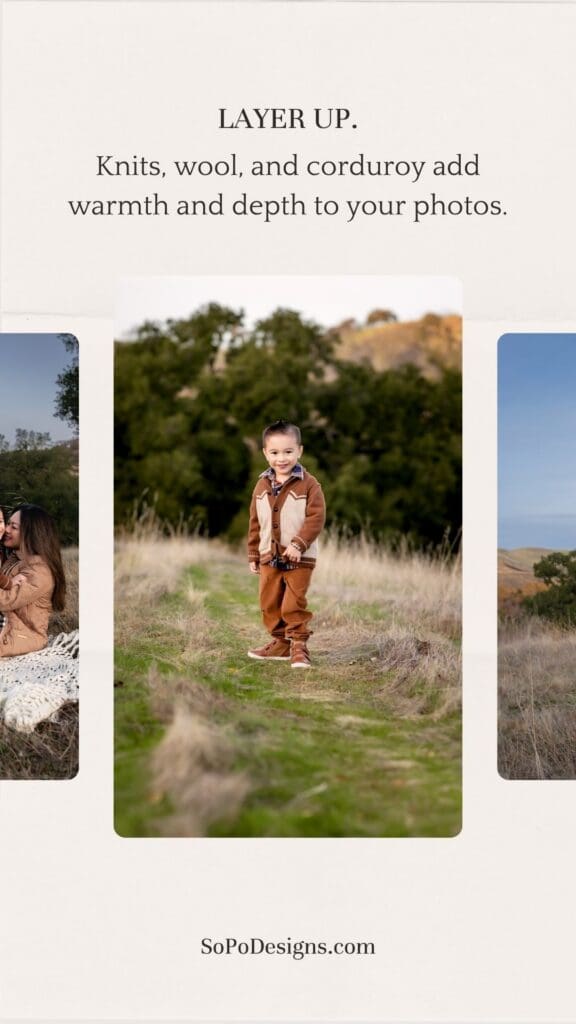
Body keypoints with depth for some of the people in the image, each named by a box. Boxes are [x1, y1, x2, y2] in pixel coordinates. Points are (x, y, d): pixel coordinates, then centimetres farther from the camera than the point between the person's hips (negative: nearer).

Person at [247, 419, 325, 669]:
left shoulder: (308, 484, -8)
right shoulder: (262, 486, 7)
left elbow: (316, 517, -14)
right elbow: (255, 524, 11)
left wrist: (298, 544, -23)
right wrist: (253, 555, 11)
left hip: (299, 559, -5)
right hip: (269, 558, 5)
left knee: (294, 605, -5)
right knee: (269, 604, 10)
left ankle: (298, 646, 6)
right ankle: (280, 642, 23)